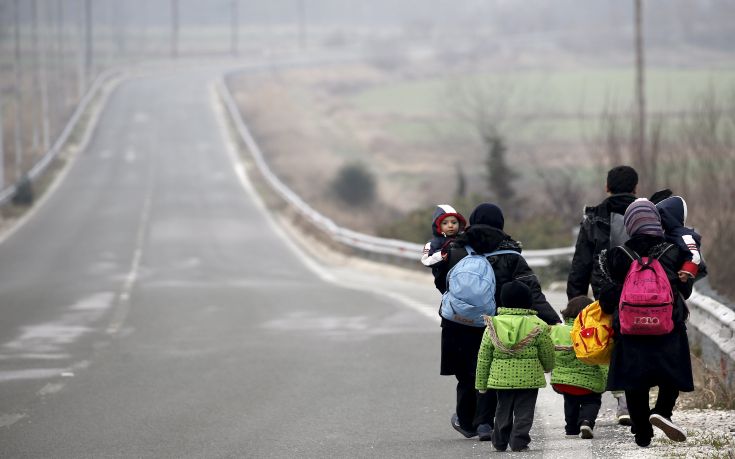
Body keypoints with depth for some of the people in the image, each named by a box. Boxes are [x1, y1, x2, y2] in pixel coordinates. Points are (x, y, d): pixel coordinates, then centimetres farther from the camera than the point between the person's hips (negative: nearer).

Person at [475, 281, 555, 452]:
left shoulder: (493, 325, -2)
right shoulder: (537, 326, -6)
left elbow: (483, 357, 1)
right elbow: (547, 353, 3)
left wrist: (481, 383, 8)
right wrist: (548, 367, 26)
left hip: (501, 378, 2)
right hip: (529, 378, -2)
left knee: (503, 409, 16)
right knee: (524, 411, 5)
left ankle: (500, 442, 21)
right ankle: (519, 441, -1)